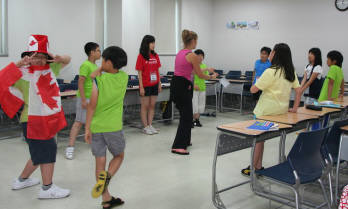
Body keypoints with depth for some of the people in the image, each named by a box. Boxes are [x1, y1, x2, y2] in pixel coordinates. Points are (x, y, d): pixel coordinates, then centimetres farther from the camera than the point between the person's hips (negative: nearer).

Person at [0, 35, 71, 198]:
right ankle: (47, 188, 6)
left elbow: (67, 60, 15)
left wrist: (59, 58, -7)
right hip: (33, 120, -8)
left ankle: (22, 180, 37)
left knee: (39, 153, 19)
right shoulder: (23, 73, -12)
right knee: (48, 150, -6)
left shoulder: (50, 68, 6)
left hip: (47, 119, 8)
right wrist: (20, 63, -31)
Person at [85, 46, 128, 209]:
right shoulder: (124, 77, -2)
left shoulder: (98, 80, -9)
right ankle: (106, 177, -8)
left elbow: (92, 105, -10)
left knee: (100, 161, 8)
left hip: (96, 127, 0)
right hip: (113, 127, 0)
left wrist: (87, 128, -4)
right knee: (119, 156, 21)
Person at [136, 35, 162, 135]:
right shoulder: (141, 56, -7)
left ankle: (150, 125, 18)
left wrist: (159, 84, 9)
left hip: (154, 85, 5)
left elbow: (157, 71, 12)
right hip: (145, 85, -5)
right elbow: (140, 73, -9)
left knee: (152, 105, 9)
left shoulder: (155, 56, 8)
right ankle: (146, 127, 10)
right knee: (145, 106, 3)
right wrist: (141, 87, -13)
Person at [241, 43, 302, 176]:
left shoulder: (271, 72, -16)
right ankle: (258, 166, 20)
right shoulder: (291, 72, 6)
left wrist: (258, 81, 5)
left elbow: (253, 90, -14)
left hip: (267, 110, -7)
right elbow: (298, 90, 8)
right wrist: (294, 108, 10)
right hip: (282, 110, 7)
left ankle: (255, 168, 14)